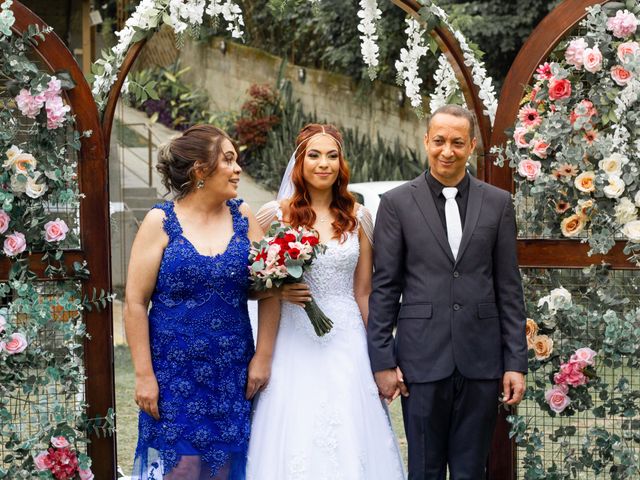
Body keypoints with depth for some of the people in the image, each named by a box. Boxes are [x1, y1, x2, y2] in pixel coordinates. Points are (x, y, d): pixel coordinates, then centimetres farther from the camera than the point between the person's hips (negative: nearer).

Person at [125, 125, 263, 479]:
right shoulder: (161, 222, -4)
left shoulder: (243, 216, 6)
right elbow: (135, 303, -5)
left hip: (232, 373, 3)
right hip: (176, 372, -3)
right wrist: (144, 375, -9)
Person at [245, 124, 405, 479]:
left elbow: (363, 292, 9)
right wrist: (262, 358, -7)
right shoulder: (276, 215, -2)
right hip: (296, 346, -2)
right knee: (296, 443, -1)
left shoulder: (357, 217, 6)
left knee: (351, 446, 2)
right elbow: (268, 292, -3)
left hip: (348, 345, 2)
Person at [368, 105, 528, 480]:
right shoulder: (397, 203, 1)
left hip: (481, 361, 1)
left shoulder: (498, 203, 6)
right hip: (423, 360, -1)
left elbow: (509, 288, 6)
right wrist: (382, 361, -3)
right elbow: (384, 288, 1)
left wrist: (516, 363, 2)